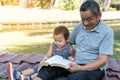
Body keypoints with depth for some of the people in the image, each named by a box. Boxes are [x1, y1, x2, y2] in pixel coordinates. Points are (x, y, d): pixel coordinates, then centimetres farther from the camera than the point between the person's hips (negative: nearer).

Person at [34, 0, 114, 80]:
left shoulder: (107, 32, -9)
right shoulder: (79, 26, 7)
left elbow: (102, 61, -14)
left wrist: (80, 69, -25)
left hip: (94, 69, -5)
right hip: (75, 65, 5)